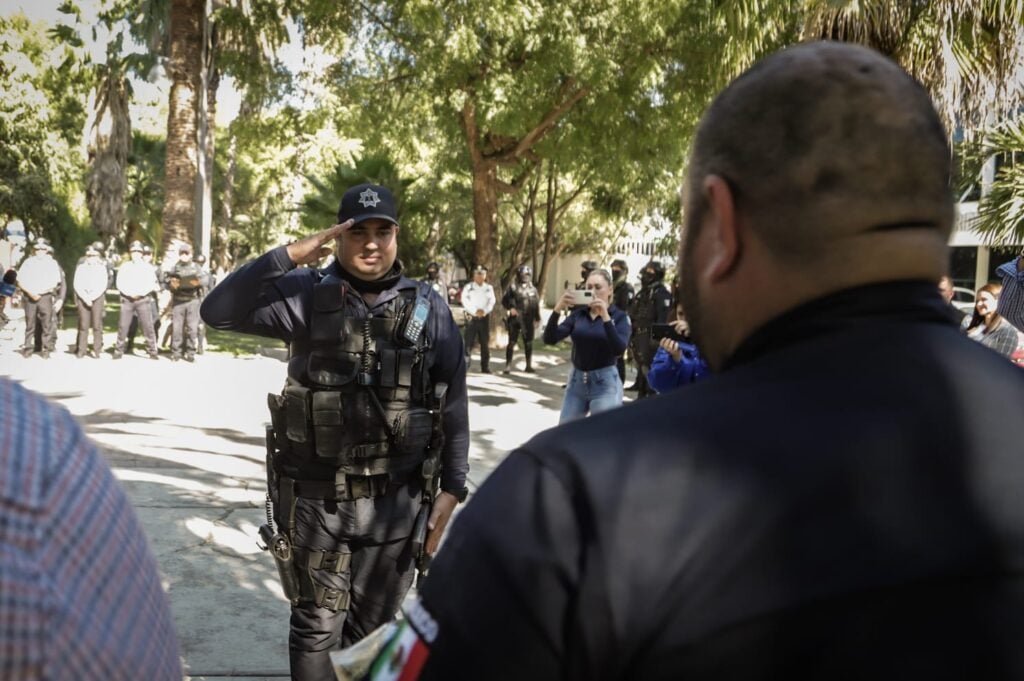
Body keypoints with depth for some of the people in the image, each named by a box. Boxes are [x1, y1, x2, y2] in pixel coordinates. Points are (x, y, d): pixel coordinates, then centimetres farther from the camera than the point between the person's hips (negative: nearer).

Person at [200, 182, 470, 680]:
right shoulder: (307, 296, -3)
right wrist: (287, 257, -18)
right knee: (317, 627, 11)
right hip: (317, 500, -1)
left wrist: (452, 487, 1)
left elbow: (454, 403, 3)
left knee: (373, 631, 15)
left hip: (394, 502, 1)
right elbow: (218, 312, -13)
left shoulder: (428, 309, 0)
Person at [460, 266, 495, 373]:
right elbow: (465, 301, -6)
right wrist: (475, 311, -18)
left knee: (485, 343, 4)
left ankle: (485, 367, 9)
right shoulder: (468, 287, 5)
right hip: (471, 317, -3)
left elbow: (491, 302, 3)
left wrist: (484, 311, -15)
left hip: (485, 317, 3)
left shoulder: (489, 288, 13)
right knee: (469, 342, -9)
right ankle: (464, 365, -9)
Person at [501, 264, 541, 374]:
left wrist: (537, 319, 12)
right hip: (515, 319, -3)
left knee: (528, 343, 7)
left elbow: (536, 305, 15)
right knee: (512, 342, -3)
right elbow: (504, 300, 1)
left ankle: (529, 365, 15)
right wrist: (510, 308, -16)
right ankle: (508, 365, 0)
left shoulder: (533, 289, 10)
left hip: (528, 320, 3)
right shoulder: (513, 287, -1)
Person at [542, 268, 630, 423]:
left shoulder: (619, 316, -4)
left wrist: (605, 317, -28)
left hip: (605, 383, -4)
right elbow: (550, 339, -6)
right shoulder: (578, 314, 4)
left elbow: (619, 349, -21)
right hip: (576, 380, 4)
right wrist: (557, 310, -21)